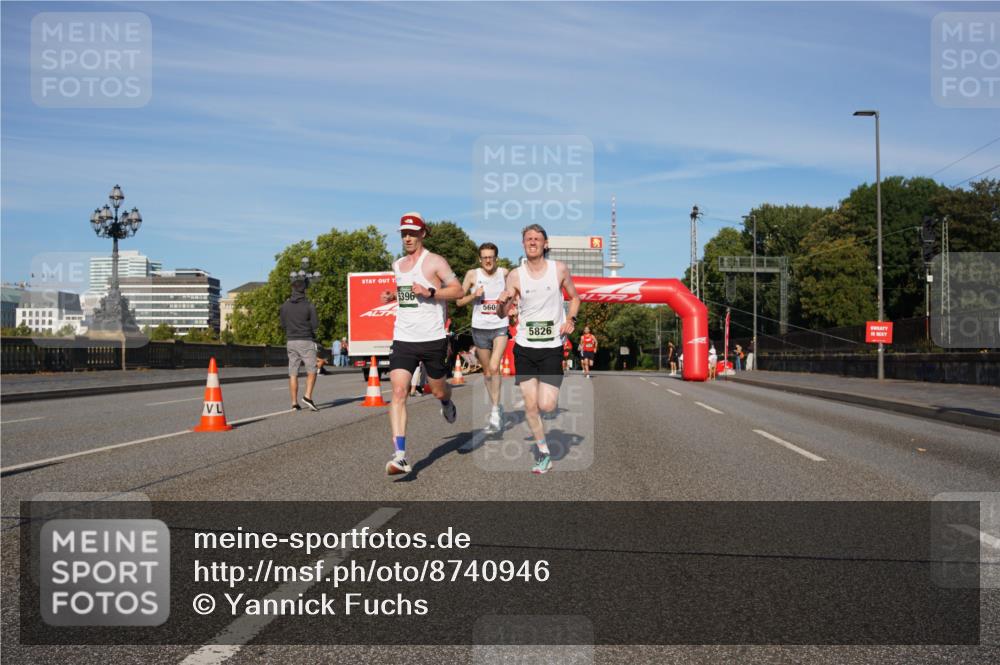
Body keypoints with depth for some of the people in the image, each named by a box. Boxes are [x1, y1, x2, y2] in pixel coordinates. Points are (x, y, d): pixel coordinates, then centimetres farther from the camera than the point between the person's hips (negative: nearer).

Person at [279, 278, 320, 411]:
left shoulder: (285, 306, 4)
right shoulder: (309, 305, -7)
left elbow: (283, 324, 9)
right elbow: (315, 324, -7)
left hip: (290, 341, 4)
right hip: (306, 341, -4)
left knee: (293, 373, 5)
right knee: (311, 371, 3)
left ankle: (294, 402, 4)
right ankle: (308, 396, -14)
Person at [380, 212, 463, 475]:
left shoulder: (435, 261, -4)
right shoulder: (397, 265, 15)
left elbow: (458, 290, -6)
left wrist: (429, 292, -18)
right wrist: (392, 297, 11)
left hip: (432, 338, -4)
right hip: (403, 339, 4)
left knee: (438, 389, 12)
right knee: (398, 391, -13)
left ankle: (447, 402, 53)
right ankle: (400, 455, -18)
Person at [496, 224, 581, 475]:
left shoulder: (559, 269, -1)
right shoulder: (515, 275, -1)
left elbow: (575, 297, 13)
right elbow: (502, 314, 1)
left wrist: (571, 319, -6)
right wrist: (502, 302, -22)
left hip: (552, 346, -1)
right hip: (524, 346, 1)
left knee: (547, 405, -10)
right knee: (530, 405, 1)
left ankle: (551, 395, 28)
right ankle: (543, 453, 20)